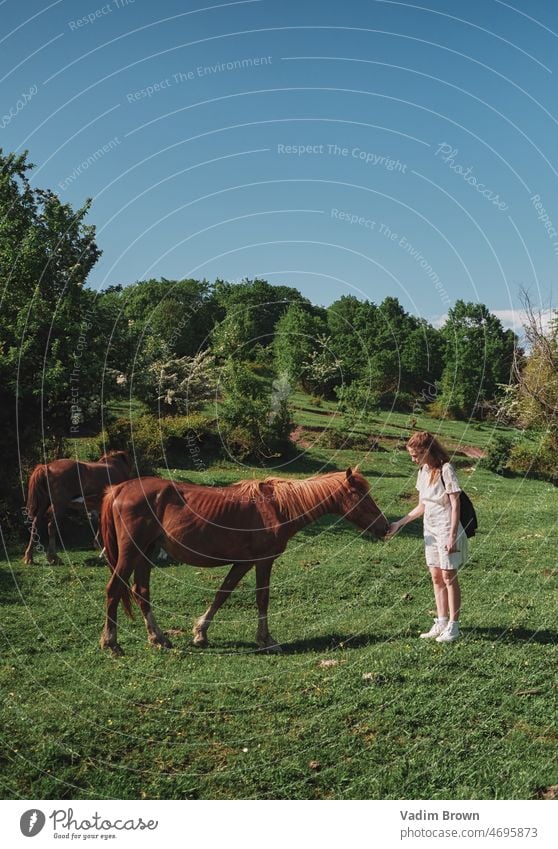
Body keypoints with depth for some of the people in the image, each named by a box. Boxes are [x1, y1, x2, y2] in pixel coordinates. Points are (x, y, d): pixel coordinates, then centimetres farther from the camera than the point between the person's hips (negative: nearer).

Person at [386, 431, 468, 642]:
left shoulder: (445, 470, -16)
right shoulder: (423, 472, 8)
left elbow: (455, 505, -17)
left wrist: (452, 536, -21)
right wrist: (399, 524, 10)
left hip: (446, 531, -8)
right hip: (430, 531, 8)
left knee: (449, 577, 0)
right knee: (436, 578, 12)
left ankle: (453, 626, 9)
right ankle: (441, 623, 21)